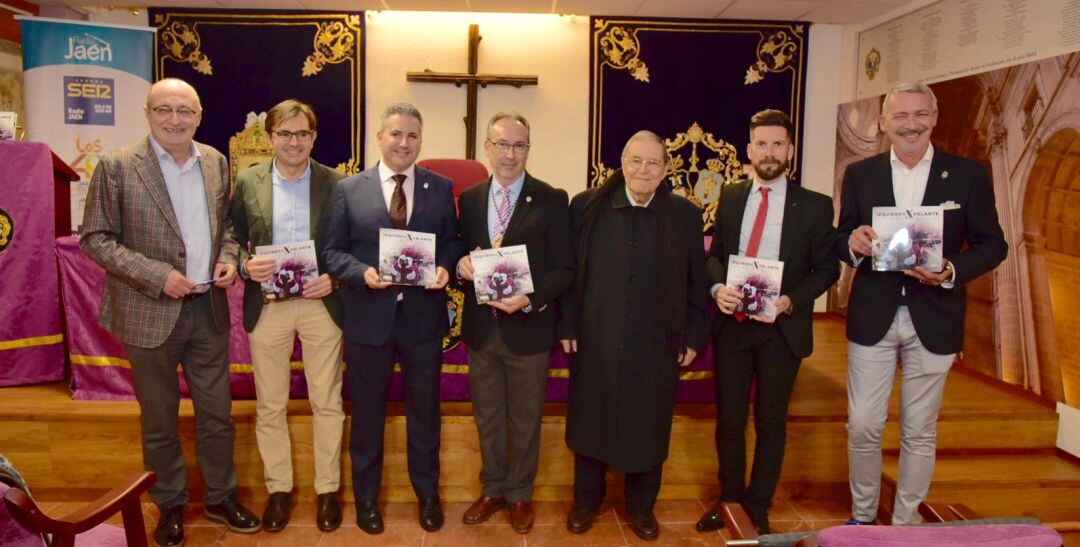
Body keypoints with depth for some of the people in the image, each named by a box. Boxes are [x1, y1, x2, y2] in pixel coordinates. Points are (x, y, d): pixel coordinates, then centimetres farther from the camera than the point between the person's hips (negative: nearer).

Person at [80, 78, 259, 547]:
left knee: (217, 414, 14)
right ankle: (170, 506, 33)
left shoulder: (216, 162, 4)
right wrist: (158, 275, -19)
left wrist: (228, 256, -5)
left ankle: (220, 497, 33)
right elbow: (95, 238, -9)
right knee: (159, 421, 13)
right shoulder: (116, 167, -10)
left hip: (208, 310, 4)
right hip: (150, 314, -3)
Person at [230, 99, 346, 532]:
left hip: (321, 303, -1)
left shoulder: (336, 183, -1)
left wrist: (334, 277, -14)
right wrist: (245, 266, -13)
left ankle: (327, 489, 23)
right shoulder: (247, 182, 3)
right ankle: (278, 489, 28)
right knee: (270, 406, 11)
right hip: (267, 305, 2)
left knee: (327, 403, 7)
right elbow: (233, 240, 7)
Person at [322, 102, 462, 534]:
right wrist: (363, 273, -17)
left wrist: (445, 268, -13)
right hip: (368, 319, 0)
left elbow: (452, 243, 7)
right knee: (367, 413, 14)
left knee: (424, 411, 15)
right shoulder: (348, 189, 0)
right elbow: (333, 251, 0)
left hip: (423, 317, 1)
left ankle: (427, 494, 34)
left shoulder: (441, 189, 3)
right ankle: (366, 496, 34)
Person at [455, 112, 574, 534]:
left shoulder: (552, 201, -6)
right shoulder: (469, 200, 6)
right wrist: (462, 266, -13)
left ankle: (520, 495, 33)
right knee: (487, 418, 18)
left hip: (528, 327, -3)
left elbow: (564, 269, -9)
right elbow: (463, 257, 11)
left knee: (525, 420, 13)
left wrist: (530, 299, -24)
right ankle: (493, 490, 37)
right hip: (481, 327, 3)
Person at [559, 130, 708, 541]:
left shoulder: (685, 215, -1)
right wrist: (567, 326, -4)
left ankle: (641, 505, 34)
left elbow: (696, 282, 2)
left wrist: (694, 336, 1)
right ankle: (586, 499, 35)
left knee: (648, 426, 12)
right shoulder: (587, 206, -3)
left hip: (657, 344, 1)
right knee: (590, 420, 14)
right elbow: (569, 271, -2)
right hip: (595, 339, 0)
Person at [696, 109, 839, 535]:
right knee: (729, 418, 12)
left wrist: (790, 301, -17)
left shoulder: (815, 206, -3)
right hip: (731, 323, 2)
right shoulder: (730, 198, 6)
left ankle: (758, 508, 29)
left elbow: (826, 269, -2)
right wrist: (718, 287, -12)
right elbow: (714, 253, 8)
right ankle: (730, 497, 31)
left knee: (771, 422, 11)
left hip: (782, 328, -2)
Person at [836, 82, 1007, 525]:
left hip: (933, 320, 0)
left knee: (919, 433, 11)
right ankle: (862, 515, 27)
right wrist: (852, 243, -18)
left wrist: (952, 270, -18)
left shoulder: (968, 175, 0)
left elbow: (993, 244, 2)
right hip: (872, 318, 1)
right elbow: (842, 242, 6)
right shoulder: (859, 174, 3)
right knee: (862, 426, 4)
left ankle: (905, 524, 29)